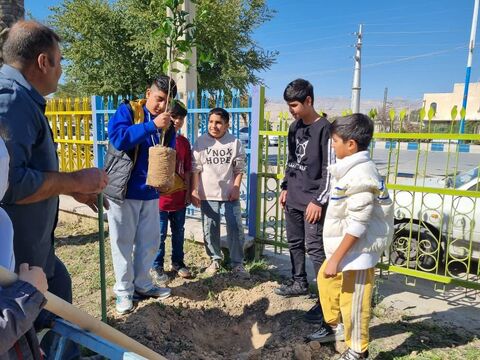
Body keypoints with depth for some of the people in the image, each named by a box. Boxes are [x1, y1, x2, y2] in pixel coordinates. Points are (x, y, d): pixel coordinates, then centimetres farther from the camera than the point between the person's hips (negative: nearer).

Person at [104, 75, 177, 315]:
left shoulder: (167, 125, 8)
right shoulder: (127, 111, -5)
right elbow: (118, 138, -22)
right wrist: (152, 126, -27)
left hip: (150, 193, 5)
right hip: (123, 191, -5)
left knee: (149, 242, 13)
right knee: (122, 243, 5)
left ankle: (142, 285, 31)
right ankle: (124, 290, 21)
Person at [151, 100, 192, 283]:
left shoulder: (184, 142, 5)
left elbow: (187, 170, 9)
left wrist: (188, 192, 10)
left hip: (179, 197, 5)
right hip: (160, 197, -5)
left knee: (179, 232, 18)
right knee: (159, 234, 8)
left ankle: (177, 262, 35)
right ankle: (157, 267, 25)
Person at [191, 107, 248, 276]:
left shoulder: (234, 142, -1)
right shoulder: (201, 142, -1)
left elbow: (239, 168, 3)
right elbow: (195, 169, -1)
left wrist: (236, 188, -6)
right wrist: (194, 190, -6)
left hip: (230, 193, 0)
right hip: (208, 194, 1)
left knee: (236, 228, 1)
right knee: (210, 229, 9)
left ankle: (237, 263, 14)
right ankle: (215, 259, 28)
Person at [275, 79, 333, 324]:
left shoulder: (324, 128, -12)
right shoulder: (294, 127, 11)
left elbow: (329, 169, -14)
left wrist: (319, 201, -16)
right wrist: (285, 187, 17)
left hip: (312, 201, -8)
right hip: (293, 198, 8)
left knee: (315, 248, -7)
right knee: (294, 242, 17)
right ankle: (299, 282, 35)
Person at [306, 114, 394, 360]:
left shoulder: (360, 175, -25)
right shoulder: (351, 169, 7)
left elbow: (357, 225, -27)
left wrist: (335, 258, -22)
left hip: (358, 251, -10)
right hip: (344, 246, 10)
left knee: (352, 300, 4)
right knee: (326, 280, 23)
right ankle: (333, 327, 44)